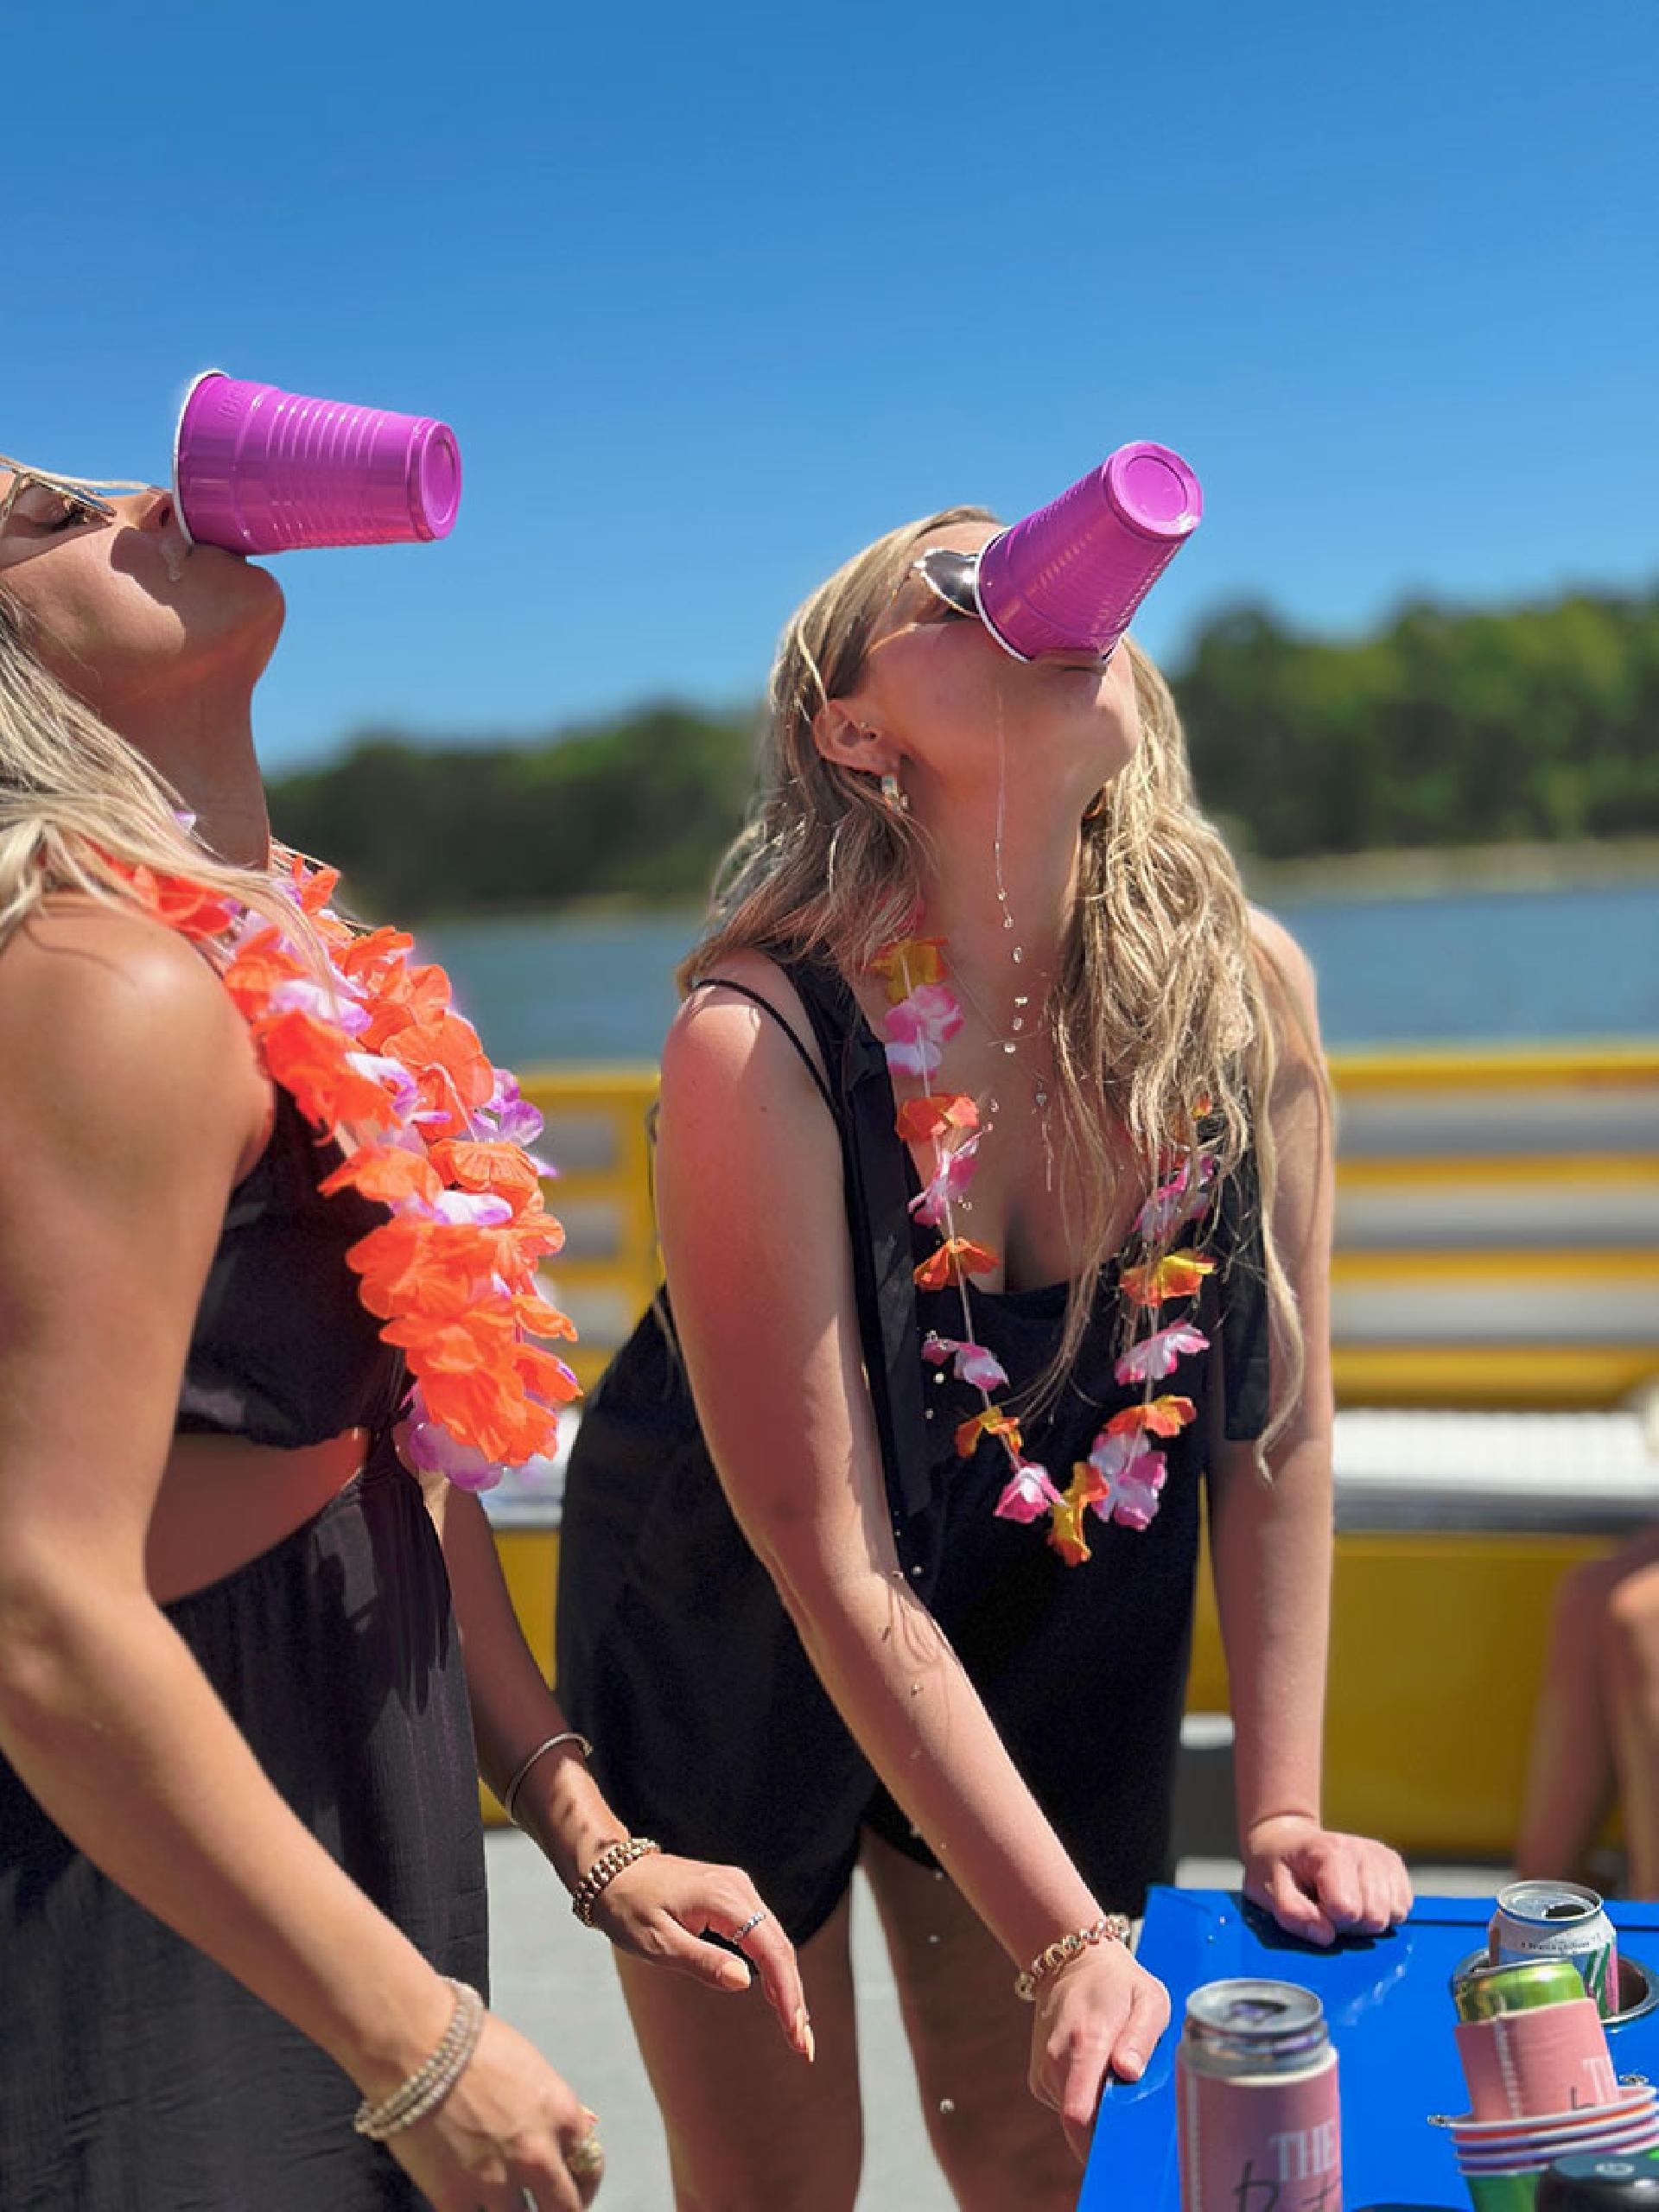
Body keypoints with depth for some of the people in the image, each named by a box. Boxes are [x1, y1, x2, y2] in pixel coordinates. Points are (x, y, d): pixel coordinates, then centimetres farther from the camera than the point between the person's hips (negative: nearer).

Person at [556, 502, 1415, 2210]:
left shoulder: (1244, 992, -18)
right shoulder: (758, 1046, -31)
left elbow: (1281, 1428, -7)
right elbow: (835, 1570, -28)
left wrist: (1281, 1810, -7)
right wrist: (1070, 1941, -27)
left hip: (1056, 1633, 3)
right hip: (731, 1652, -3)